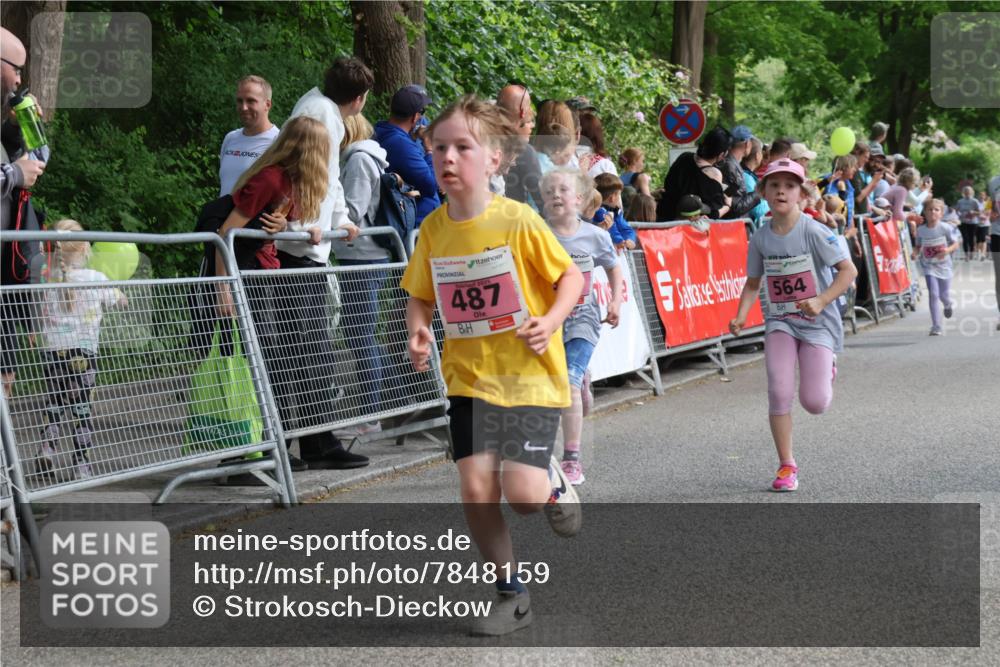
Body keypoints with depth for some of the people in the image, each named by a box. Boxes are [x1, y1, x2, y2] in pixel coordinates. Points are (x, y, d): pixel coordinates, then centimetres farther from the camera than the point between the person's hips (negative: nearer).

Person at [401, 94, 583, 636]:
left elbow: (571, 276, -4)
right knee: (476, 489, -5)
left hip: (530, 376, -4)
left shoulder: (517, 220, -13)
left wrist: (551, 321, -21)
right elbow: (420, 296, 12)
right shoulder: (433, 229, -1)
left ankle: (553, 483, 25)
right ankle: (511, 594, 15)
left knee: (523, 495, -13)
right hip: (469, 378, 4)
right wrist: (418, 332, -8)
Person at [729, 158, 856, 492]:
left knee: (814, 402, -7)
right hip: (779, 321, 3)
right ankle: (786, 467, -1)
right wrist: (741, 315, -6)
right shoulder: (760, 238, -2)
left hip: (817, 322, -3)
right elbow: (753, 282, 10)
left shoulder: (813, 232, -15)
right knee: (779, 392, -15)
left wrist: (821, 301, -28)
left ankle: (826, 367, 31)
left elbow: (848, 270, -15)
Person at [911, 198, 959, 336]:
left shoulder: (946, 228, -10)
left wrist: (947, 250, -25)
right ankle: (936, 327, -7)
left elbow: (955, 244, -5)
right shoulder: (921, 230, -4)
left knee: (944, 295, 9)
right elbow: (918, 246, 9)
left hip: (943, 265, 0)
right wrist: (915, 253, -13)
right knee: (933, 294, -12)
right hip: (929, 266, 0)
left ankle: (948, 305, 50)